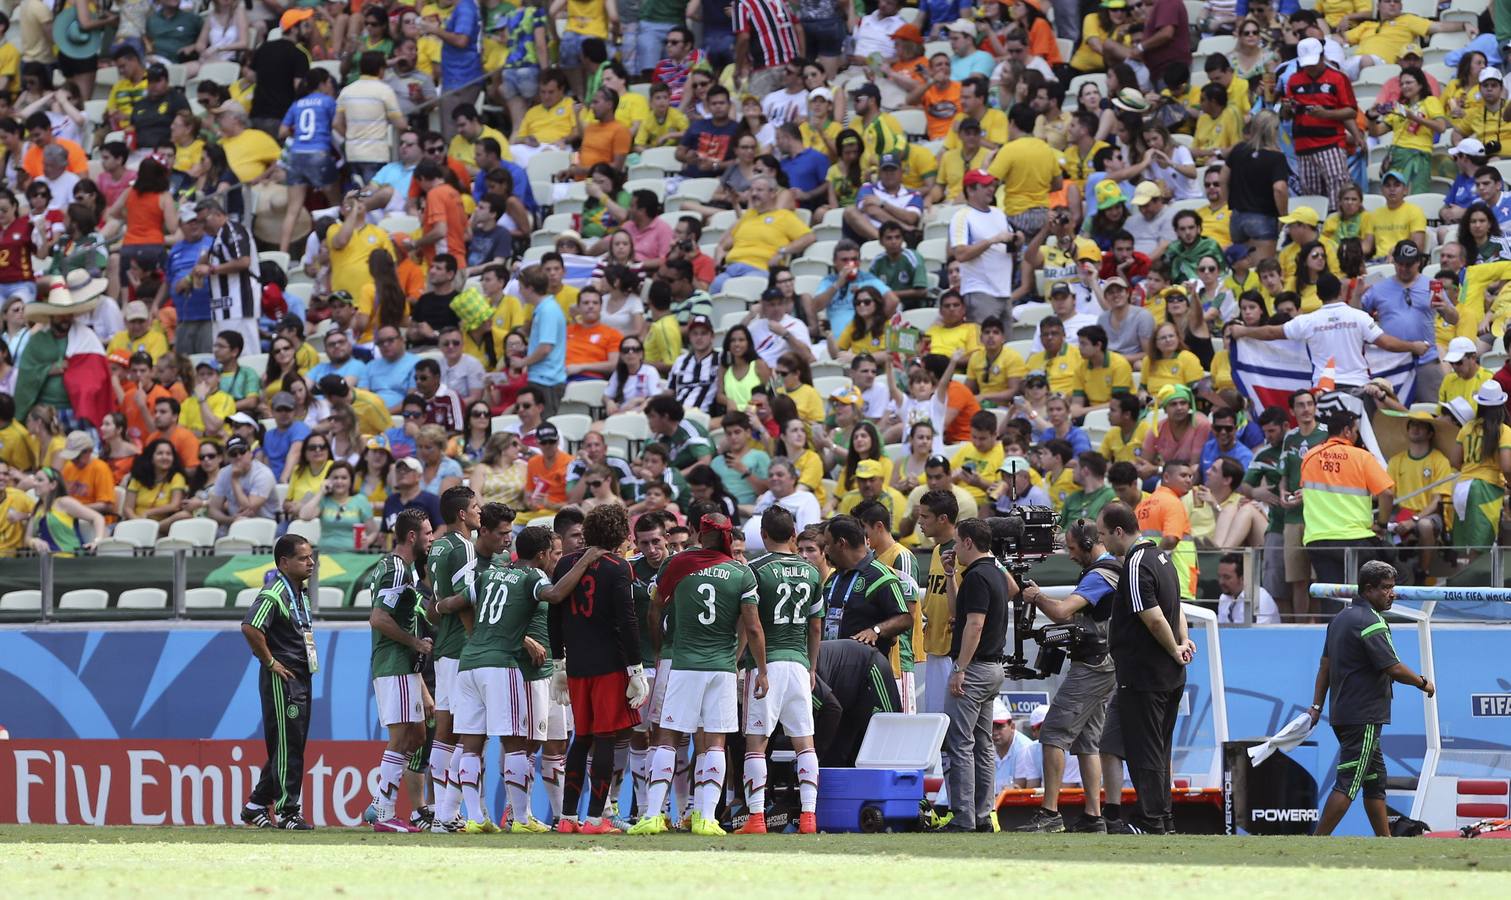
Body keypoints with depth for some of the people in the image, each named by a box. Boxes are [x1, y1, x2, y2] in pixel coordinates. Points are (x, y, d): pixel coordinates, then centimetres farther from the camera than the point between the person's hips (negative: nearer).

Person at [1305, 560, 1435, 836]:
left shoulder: (1341, 618, 14)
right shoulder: (1370, 623, -16)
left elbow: (1325, 665, 16)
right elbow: (1393, 669, -19)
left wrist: (1317, 706, 18)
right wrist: (1423, 683, -3)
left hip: (1343, 715, 10)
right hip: (1363, 717, -10)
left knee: (1376, 778, 16)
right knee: (1348, 783, -10)